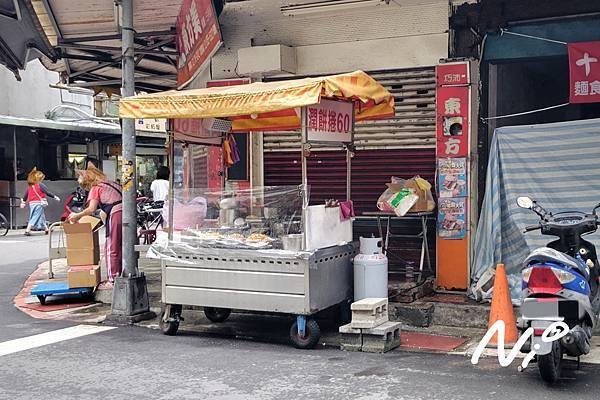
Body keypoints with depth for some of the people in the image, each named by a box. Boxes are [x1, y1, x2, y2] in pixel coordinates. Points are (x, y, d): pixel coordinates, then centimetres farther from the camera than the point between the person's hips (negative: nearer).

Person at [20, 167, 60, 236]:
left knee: (42, 216, 16)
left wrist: (23, 202, 28)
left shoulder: (29, 186, 10)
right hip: (39, 203, -7)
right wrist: (55, 197, -3)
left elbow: (25, 195, 16)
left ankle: (46, 229, 24)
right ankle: (27, 230, -11)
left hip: (32, 204, 7)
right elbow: (47, 193, -12)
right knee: (35, 217, -5)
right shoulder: (40, 185, -10)